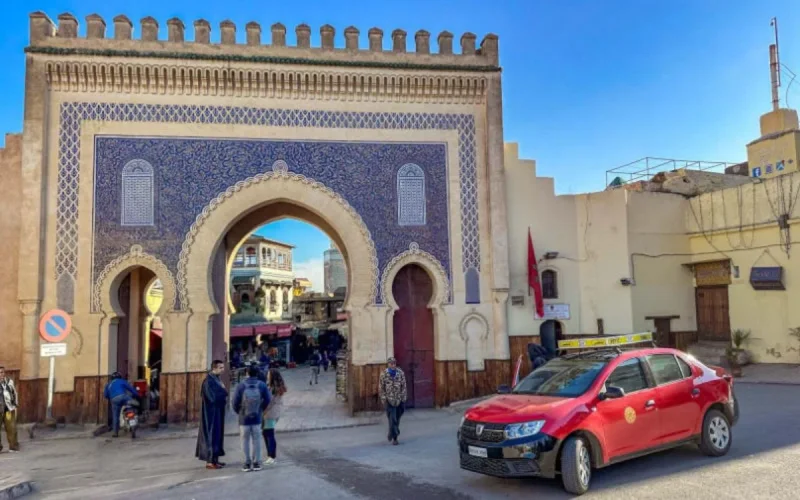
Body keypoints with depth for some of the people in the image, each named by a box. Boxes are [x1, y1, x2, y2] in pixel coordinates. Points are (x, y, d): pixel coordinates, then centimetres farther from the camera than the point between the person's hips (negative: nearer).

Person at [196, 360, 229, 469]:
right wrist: (223, 391, -11)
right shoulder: (209, 380, -18)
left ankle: (215, 459, 21)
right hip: (211, 413, -9)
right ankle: (210, 461, 2)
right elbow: (213, 397, -23)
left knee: (217, 434, 13)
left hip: (218, 412, 9)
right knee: (212, 434, -4)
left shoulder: (216, 379, 10)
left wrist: (223, 393, -5)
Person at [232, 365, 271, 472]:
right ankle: (256, 463, 13)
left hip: (244, 418, -1)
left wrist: (239, 412, 9)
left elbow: (235, 402, -10)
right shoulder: (262, 385, -7)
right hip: (257, 418, 1)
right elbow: (267, 400, -4)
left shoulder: (241, 386, -12)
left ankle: (247, 463, 12)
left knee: (245, 441, 9)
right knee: (256, 440, 10)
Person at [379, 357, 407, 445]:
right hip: (389, 400, -2)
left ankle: (392, 436, 28)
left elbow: (404, 386, 2)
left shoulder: (400, 373, -3)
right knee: (392, 419, -7)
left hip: (399, 399, 2)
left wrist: (403, 398, -1)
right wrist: (384, 399, -5)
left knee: (397, 418, 11)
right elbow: (381, 388, -2)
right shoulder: (384, 374, -6)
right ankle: (394, 437, 2)